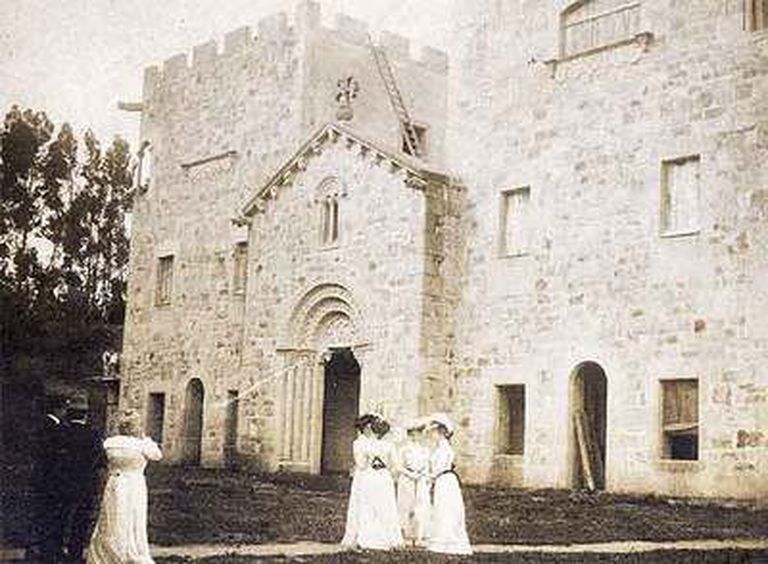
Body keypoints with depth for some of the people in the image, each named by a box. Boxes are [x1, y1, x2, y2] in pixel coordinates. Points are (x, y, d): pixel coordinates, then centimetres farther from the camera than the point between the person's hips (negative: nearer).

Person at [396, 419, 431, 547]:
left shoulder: (425, 450, 13)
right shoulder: (404, 449, 2)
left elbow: (427, 466, 17)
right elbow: (399, 466, -2)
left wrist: (426, 478, 1)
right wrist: (410, 474, -14)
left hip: (421, 482, 3)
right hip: (407, 481, -3)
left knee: (422, 509, -5)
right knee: (407, 509, -2)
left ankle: (419, 538, -3)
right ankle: (407, 537, 6)